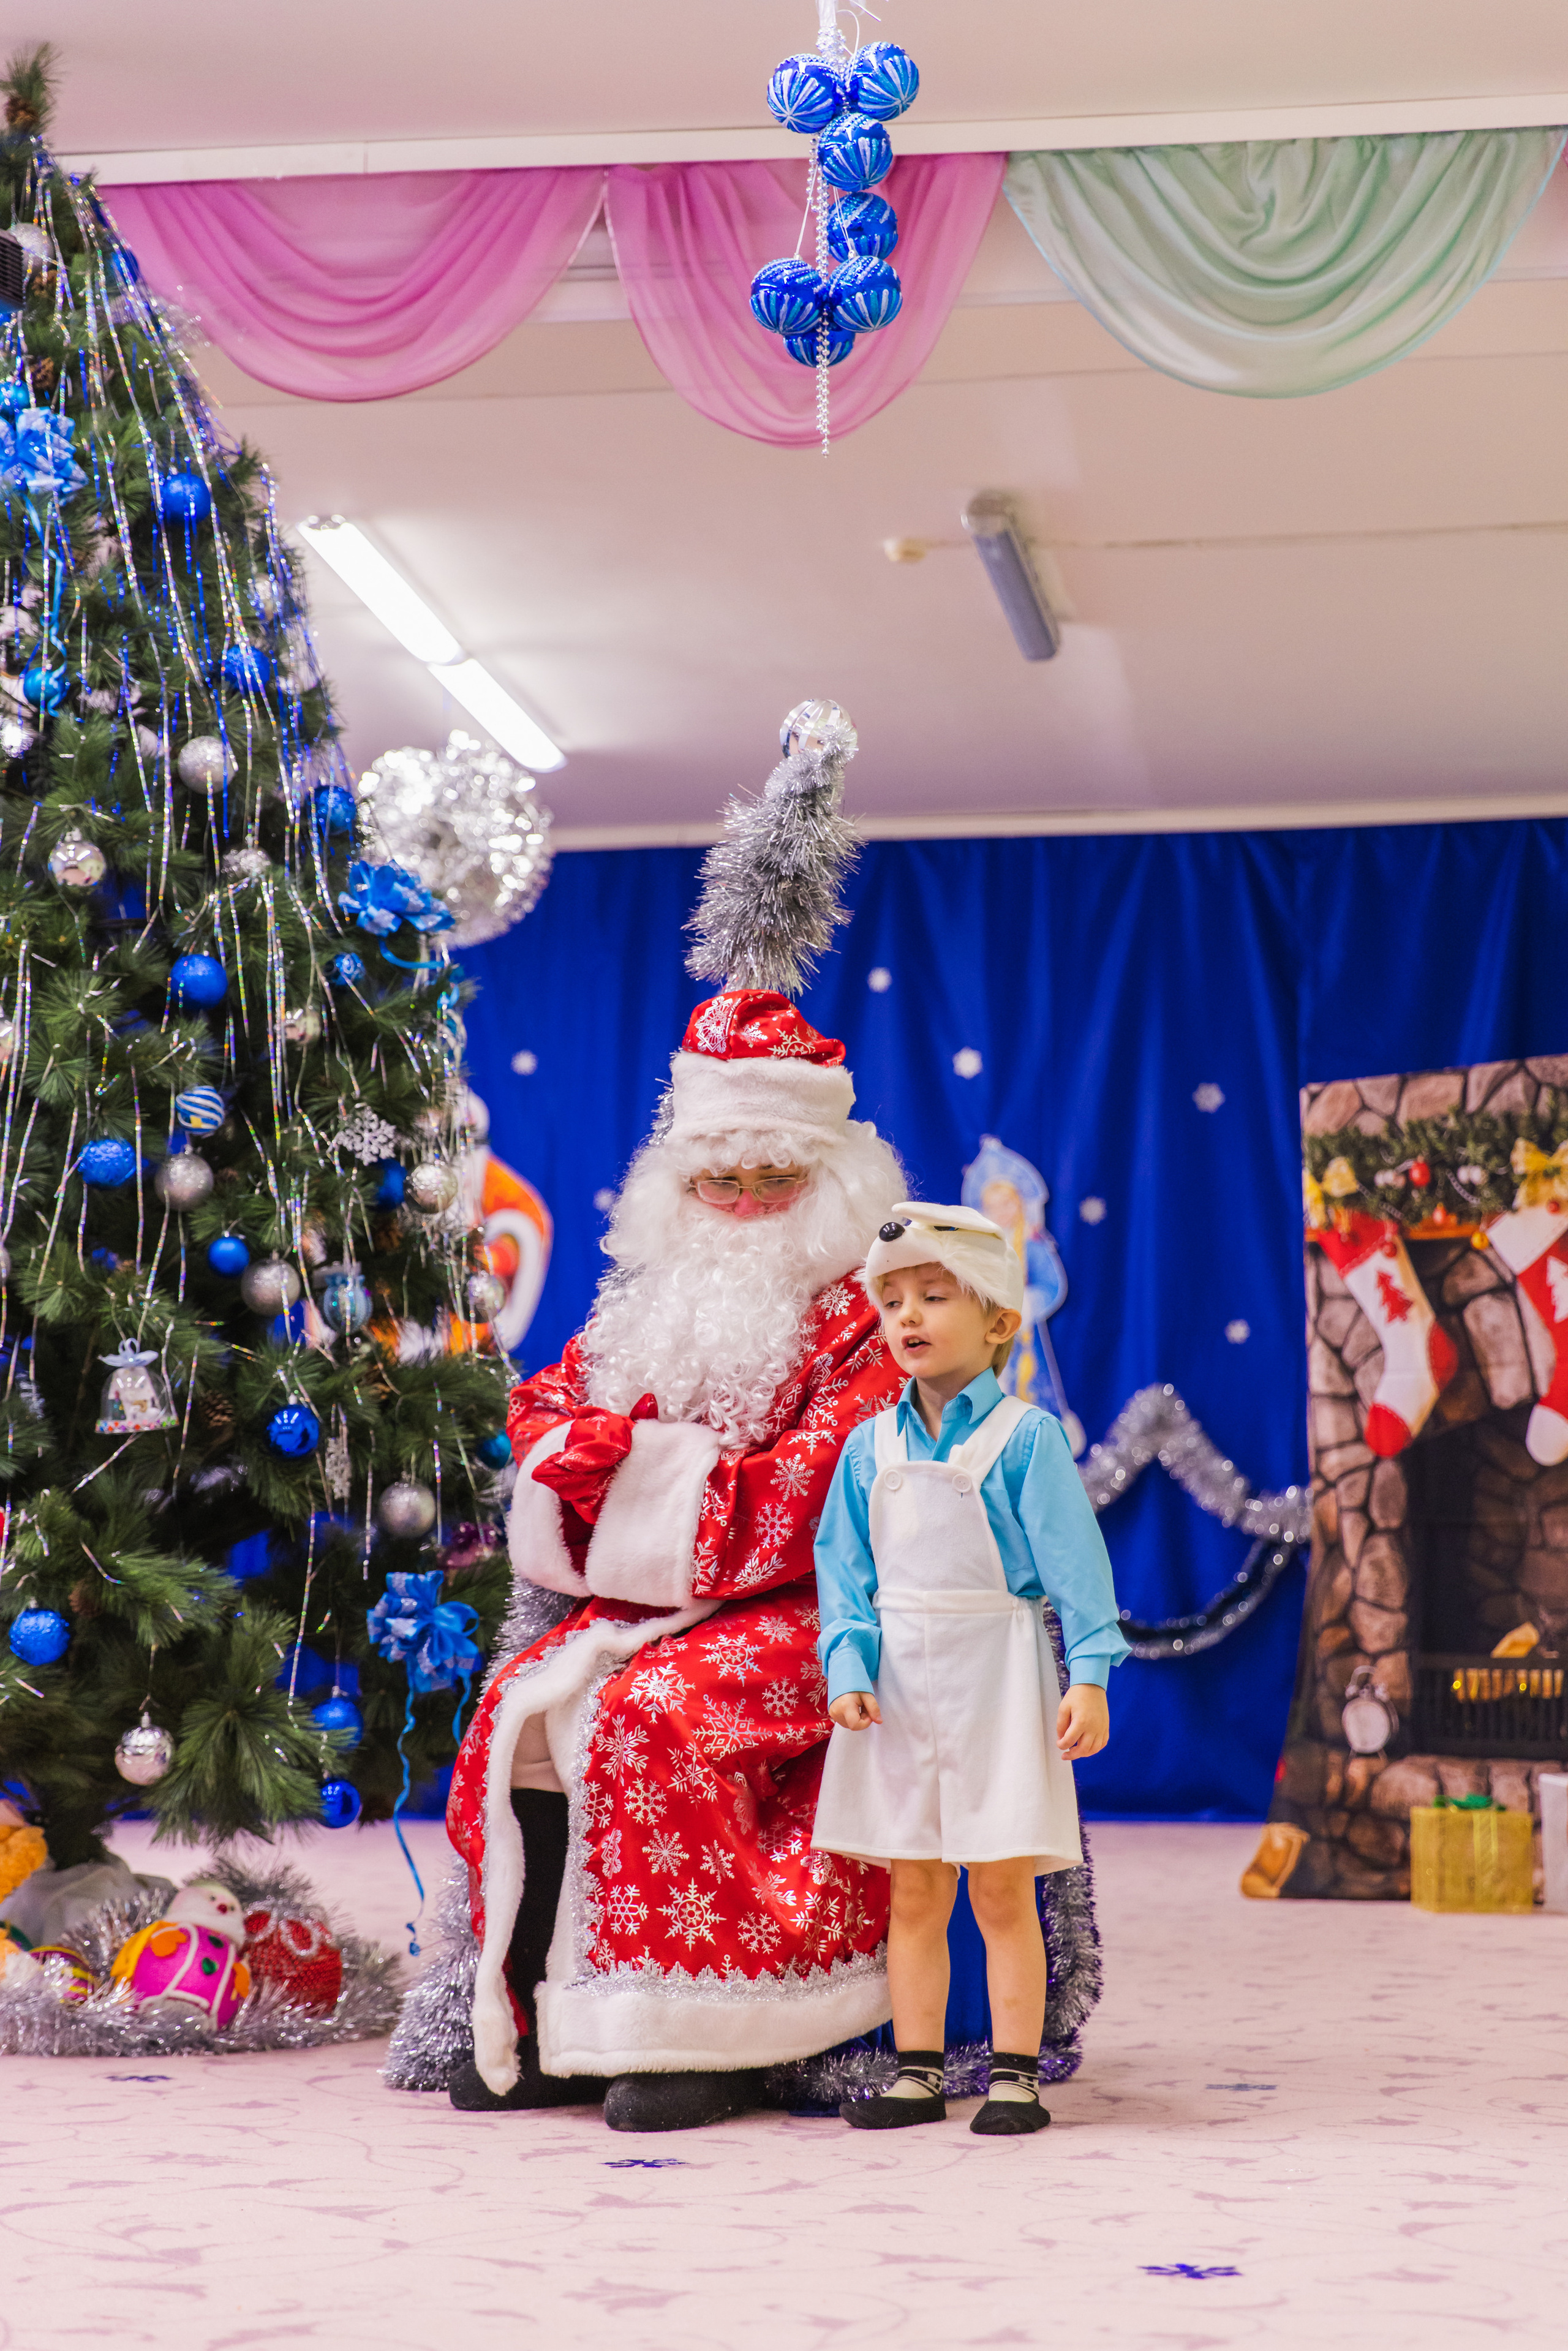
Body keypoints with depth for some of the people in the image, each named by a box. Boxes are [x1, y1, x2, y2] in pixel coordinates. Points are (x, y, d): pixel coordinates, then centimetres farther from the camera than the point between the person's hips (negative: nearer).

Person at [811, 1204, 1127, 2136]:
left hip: (996, 1674, -4)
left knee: (1002, 1888, 0)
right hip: (900, 1678, 4)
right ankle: (918, 2073, 16)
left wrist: (1089, 1677, -15)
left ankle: (1015, 2076, 7)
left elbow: (1075, 1562, -8)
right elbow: (844, 1567, 7)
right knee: (914, 1891, 9)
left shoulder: (1025, 1436, -7)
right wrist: (849, 1668, -6)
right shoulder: (872, 1445, 6)